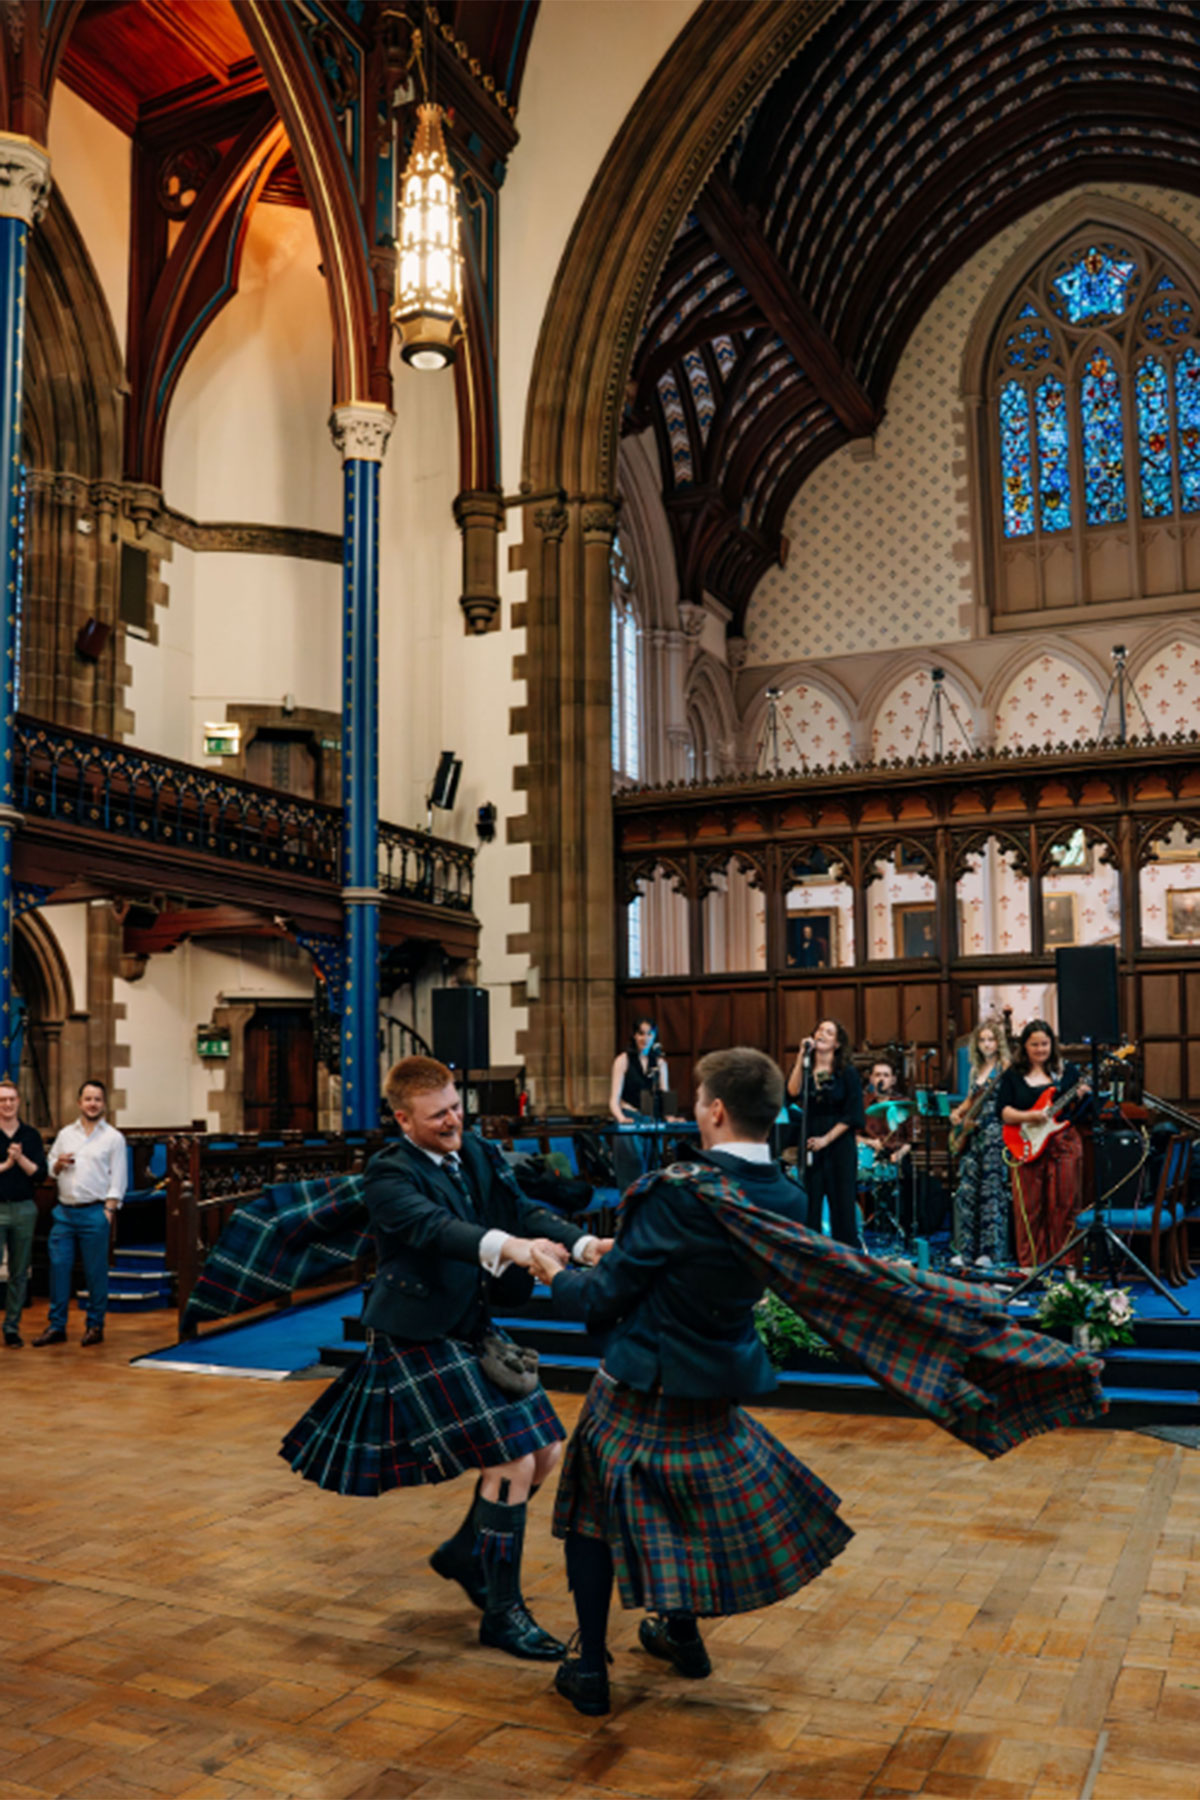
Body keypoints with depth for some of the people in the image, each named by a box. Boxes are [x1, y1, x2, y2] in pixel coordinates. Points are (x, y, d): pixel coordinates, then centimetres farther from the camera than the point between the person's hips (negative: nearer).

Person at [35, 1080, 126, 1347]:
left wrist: (109, 1210, -10)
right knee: (58, 1266, 2)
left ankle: (95, 1326, 11)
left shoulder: (113, 1137, 2)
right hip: (64, 1211, 4)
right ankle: (56, 1326, 11)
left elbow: (118, 1179, -1)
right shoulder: (65, 1134, 13)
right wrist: (59, 1164, -4)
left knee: (95, 1272, 1)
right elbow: (51, 1170, 19)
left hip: (94, 1212, -4)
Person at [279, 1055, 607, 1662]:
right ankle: (501, 1614, 9)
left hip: (473, 1331, 8)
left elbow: (525, 1210, -6)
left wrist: (584, 1243, -25)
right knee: (510, 1464, -9)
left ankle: (463, 1552, 34)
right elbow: (430, 1225, -37)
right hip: (421, 1340, -8)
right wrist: (508, 1247, -54)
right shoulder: (389, 1174, -18)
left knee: (545, 1451, 10)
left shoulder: (479, 1154, 4)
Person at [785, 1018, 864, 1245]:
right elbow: (792, 1093, -13)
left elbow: (852, 1114, -4)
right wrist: (801, 1058, -14)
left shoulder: (847, 1072, 0)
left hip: (839, 1144, -2)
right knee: (810, 1203, -1)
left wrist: (826, 1139, -11)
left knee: (841, 1202, 0)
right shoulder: (804, 1069, 7)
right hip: (809, 1144, 2)